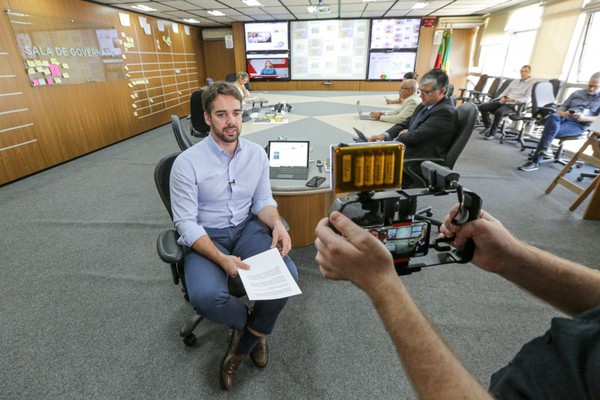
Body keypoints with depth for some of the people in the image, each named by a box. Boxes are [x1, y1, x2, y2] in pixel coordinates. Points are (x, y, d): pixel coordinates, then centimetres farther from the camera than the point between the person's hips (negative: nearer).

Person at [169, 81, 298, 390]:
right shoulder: (187, 162, -14)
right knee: (205, 297, -31)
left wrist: (277, 224, -17)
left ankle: (243, 343, 8)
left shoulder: (257, 154, -1)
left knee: (288, 274, -22)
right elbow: (186, 223, -13)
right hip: (206, 236, -2)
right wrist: (221, 258, -27)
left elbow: (263, 201, 6)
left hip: (247, 228, 3)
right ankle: (255, 329, 7)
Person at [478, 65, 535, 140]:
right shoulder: (515, 81, 25)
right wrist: (503, 97, -2)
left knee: (499, 112, -40)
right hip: (503, 102, 7)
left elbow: (527, 99, -10)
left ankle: (492, 133, -23)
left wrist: (512, 100, -19)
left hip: (514, 105, -7)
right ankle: (488, 126, 4)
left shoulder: (532, 84, 3)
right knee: (482, 107, -13)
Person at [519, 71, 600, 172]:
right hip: (564, 118, 4)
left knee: (548, 132, -33)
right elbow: (560, 109, 17)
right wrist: (564, 113, -8)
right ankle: (546, 146, -45)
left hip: (579, 125, -4)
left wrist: (584, 118, -17)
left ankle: (535, 161, -32)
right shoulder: (577, 93, 23)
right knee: (553, 116, -35)